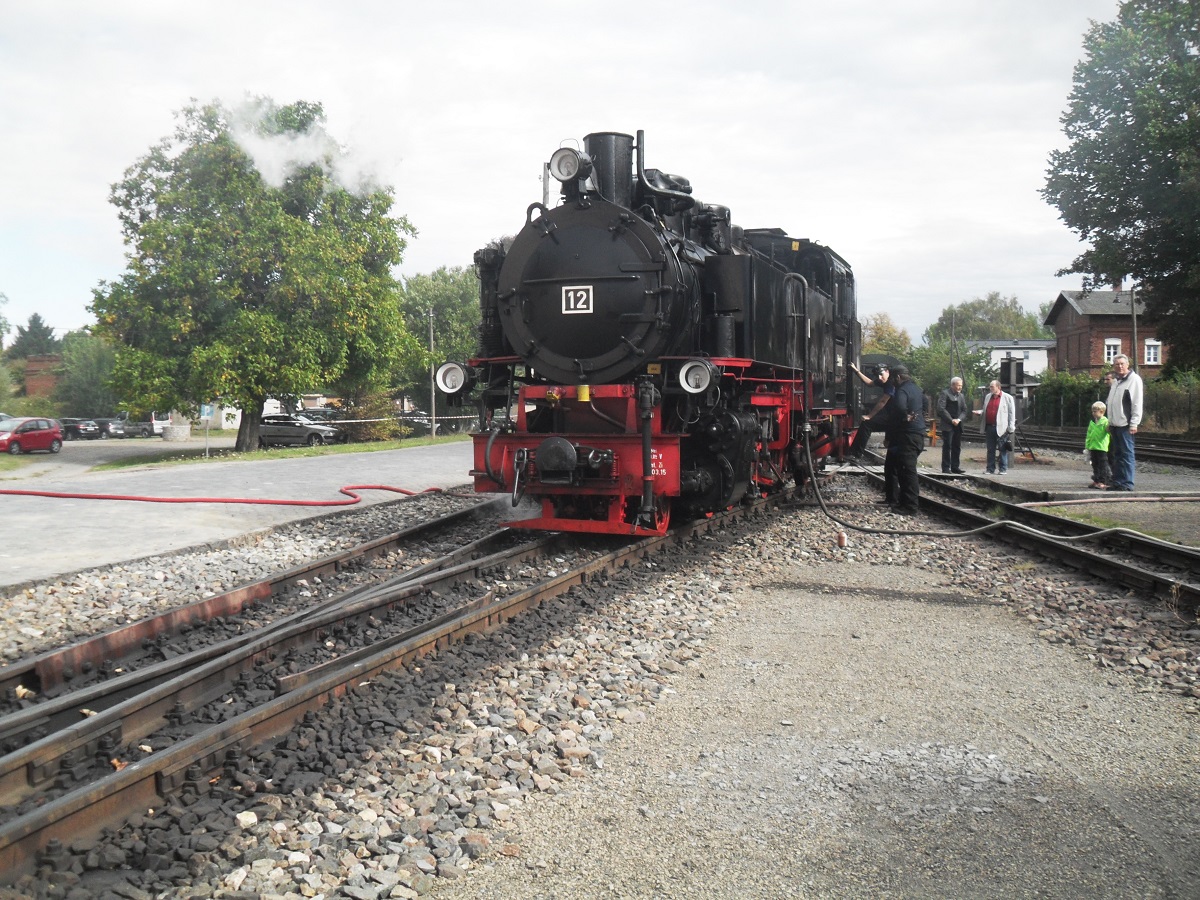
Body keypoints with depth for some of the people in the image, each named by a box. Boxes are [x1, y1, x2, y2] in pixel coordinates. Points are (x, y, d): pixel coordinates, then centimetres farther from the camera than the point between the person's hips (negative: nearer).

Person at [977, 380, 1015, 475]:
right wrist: (980, 412, 1)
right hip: (989, 427, 5)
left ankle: (1003, 469, 5)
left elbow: (1012, 413, -2)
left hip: (1001, 428, -5)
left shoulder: (1007, 398, 0)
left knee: (1002, 449, 0)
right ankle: (990, 469, 14)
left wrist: (1010, 428, -8)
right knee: (990, 449, 8)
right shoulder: (988, 397, 16)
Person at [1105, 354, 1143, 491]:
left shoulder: (1134, 379, -7)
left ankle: (1127, 483, -4)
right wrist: (1110, 422, 19)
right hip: (1115, 424, 8)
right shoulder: (1116, 381, 19)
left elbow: (1137, 403, -13)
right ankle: (1117, 481, 16)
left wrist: (1134, 423, -17)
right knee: (1117, 454, 11)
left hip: (1126, 424, -8)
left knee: (1127, 454, -6)